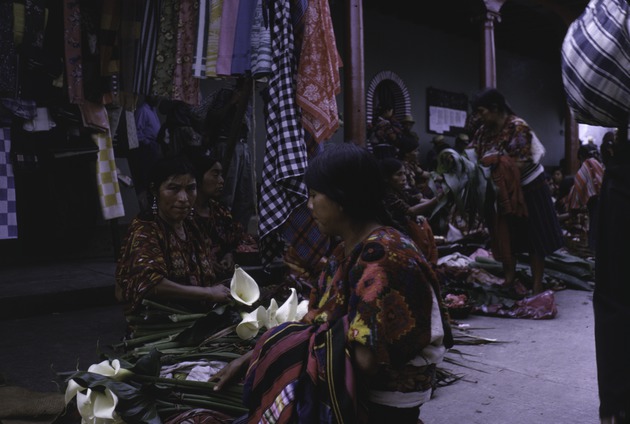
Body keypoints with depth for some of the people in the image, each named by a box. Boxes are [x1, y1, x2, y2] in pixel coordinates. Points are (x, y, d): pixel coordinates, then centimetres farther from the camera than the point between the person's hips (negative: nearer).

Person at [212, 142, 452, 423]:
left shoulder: (381, 256, -23)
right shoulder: (345, 253, 6)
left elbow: (366, 361, -26)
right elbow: (314, 321, 11)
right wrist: (250, 357, 8)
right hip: (360, 391, 7)